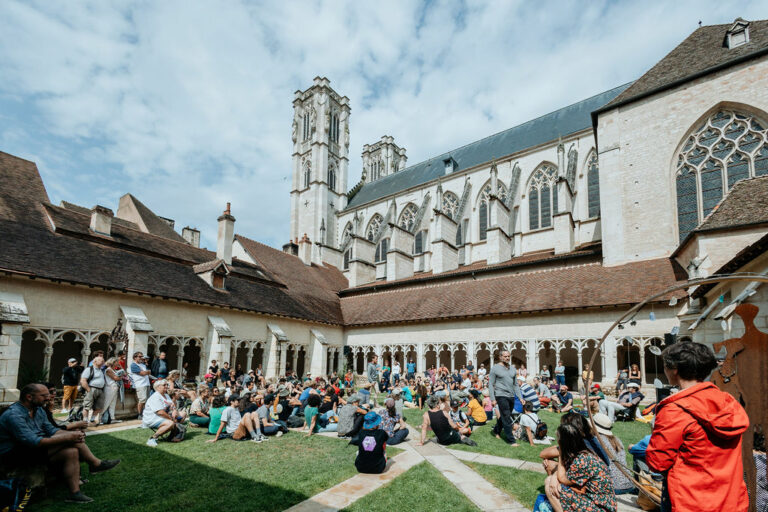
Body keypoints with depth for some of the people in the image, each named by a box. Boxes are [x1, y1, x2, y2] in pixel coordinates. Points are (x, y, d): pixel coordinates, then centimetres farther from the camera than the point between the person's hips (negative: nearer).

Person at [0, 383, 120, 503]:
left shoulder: (38, 410, 8)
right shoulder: (14, 415, -22)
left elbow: (51, 430, 8)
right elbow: (33, 442, -28)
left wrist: (72, 433, -13)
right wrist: (67, 437, -29)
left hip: (35, 449, 9)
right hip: (17, 455, -9)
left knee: (71, 452, -16)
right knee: (70, 438, -24)